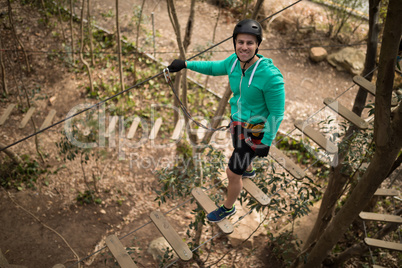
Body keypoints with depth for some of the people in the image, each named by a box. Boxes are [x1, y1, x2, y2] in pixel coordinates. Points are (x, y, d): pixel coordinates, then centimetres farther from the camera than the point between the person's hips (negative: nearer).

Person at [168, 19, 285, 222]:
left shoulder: (270, 75, -32)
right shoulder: (234, 61, -13)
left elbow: (277, 112, -23)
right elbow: (214, 68, 9)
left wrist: (266, 143, -18)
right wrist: (186, 64, 4)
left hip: (255, 131, -7)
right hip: (237, 120, 7)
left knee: (232, 173, 6)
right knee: (240, 150, 36)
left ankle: (228, 208, 35)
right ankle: (248, 170, 72)